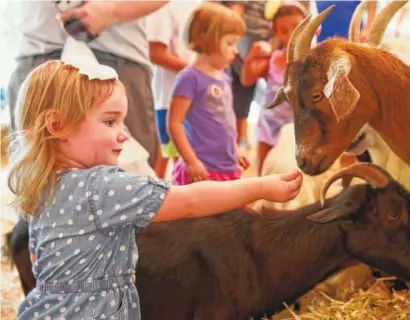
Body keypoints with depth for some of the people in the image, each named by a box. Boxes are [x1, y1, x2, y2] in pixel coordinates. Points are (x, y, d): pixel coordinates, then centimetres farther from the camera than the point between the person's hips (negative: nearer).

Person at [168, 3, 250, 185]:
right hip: (203, 170, -9)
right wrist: (191, 161, -18)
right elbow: (174, 123, -15)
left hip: (227, 169, 9)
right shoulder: (190, 77, -14)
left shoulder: (224, 78, 11)